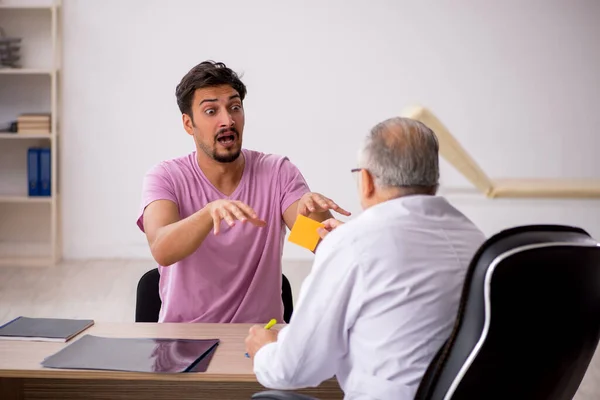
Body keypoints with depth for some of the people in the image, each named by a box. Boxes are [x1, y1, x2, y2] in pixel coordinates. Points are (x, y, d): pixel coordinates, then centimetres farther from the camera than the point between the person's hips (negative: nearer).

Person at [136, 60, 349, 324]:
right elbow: (162, 251, -23)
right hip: (184, 335, -1)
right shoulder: (164, 178, -5)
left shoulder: (278, 173, -1)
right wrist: (210, 212, -41)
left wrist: (314, 210, -33)